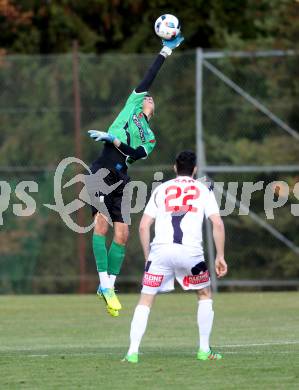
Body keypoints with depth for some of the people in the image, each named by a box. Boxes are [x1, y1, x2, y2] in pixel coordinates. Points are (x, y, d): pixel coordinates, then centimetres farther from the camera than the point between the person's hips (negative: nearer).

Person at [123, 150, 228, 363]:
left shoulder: (161, 189, 19)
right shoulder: (203, 190, 15)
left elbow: (143, 227, 13)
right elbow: (217, 224, 3)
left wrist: (148, 256, 20)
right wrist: (220, 256, 9)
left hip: (160, 250, 1)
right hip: (190, 250, -1)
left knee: (146, 299, 8)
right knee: (205, 294, 22)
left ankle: (133, 352, -4)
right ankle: (204, 349, 17)